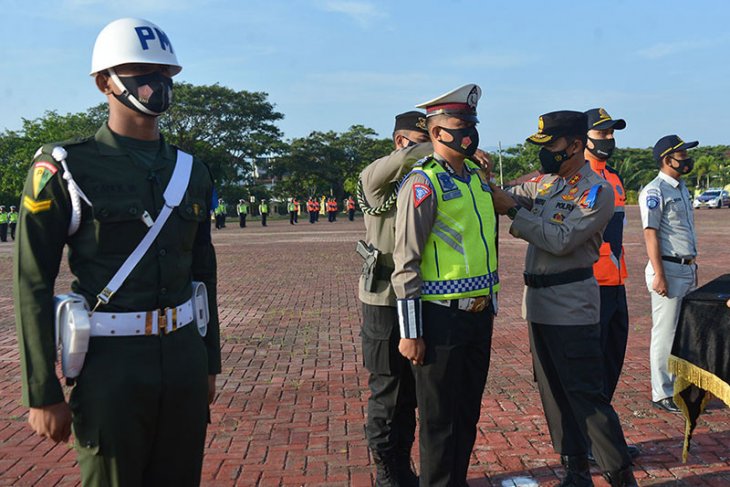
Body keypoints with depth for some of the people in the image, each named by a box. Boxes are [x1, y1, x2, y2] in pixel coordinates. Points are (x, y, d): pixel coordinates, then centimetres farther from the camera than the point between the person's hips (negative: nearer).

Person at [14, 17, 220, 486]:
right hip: (111, 363, -4)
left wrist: (210, 362, 14)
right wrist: (43, 393, -8)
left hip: (183, 356, 5)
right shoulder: (66, 167, -7)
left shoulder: (191, 171, 6)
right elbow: (33, 284, -7)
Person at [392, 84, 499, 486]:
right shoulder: (423, 184, -13)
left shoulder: (478, 175, 9)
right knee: (439, 420, 7)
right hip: (441, 317, -7)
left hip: (479, 314, 7)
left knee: (468, 413, 19)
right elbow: (406, 263, -15)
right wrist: (410, 333, -15)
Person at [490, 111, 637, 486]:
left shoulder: (597, 191, -11)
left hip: (571, 307, -7)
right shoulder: (542, 182, 11)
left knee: (586, 394, -3)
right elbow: (503, 199, 8)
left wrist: (513, 209, -19)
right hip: (538, 302, 8)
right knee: (554, 393, 14)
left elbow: (562, 240, -20)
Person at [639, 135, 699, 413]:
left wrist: (693, 267, 19)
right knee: (665, 333, -3)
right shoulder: (654, 191, -12)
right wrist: (659, 275, -21)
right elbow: (650, 234, -17)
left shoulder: (681, 188, 16)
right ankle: (662, 394, 6)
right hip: (669, 269, -9)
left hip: (687, 269, 9)